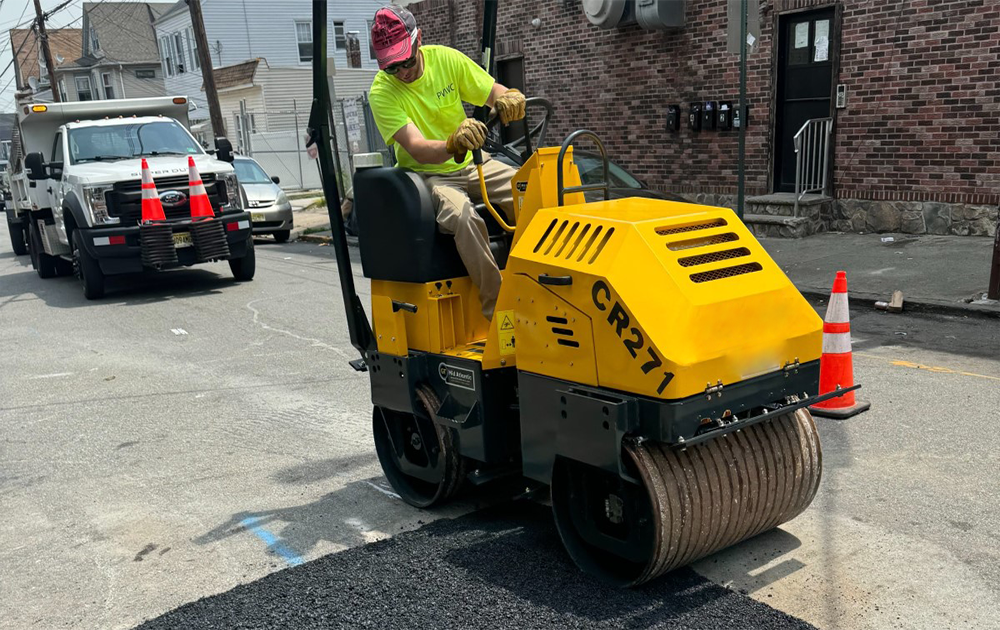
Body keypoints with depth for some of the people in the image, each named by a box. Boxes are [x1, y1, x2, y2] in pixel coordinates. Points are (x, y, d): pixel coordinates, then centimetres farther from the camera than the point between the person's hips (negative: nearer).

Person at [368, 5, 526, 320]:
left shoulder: (445, 58, -6)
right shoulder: (382, 92, -16)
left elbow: (495, 93, -1)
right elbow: (419, 150, -28)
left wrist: (510, 97, -26)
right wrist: (454, 143, -49)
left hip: (471, 163, 4)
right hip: (426, 174, -4)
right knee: (461, 212, -37)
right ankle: (496, 308, -30)